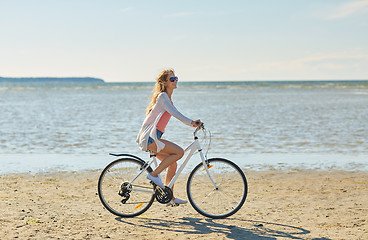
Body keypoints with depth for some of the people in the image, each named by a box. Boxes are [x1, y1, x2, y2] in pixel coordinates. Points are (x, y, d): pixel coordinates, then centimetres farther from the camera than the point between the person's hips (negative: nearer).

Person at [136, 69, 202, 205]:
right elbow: (174, 113, -23)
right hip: (150, 137, -10)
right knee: (179, 152, -17)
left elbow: (176, 115, 25)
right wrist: (191, 122, -28)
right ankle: (154, 174, -9)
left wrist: (192, 123, 17)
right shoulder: (162, 96, -10)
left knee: (173, 164, 9)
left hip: (154, 137, 10)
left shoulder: (168, 98, 20)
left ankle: (170, 197, 18)